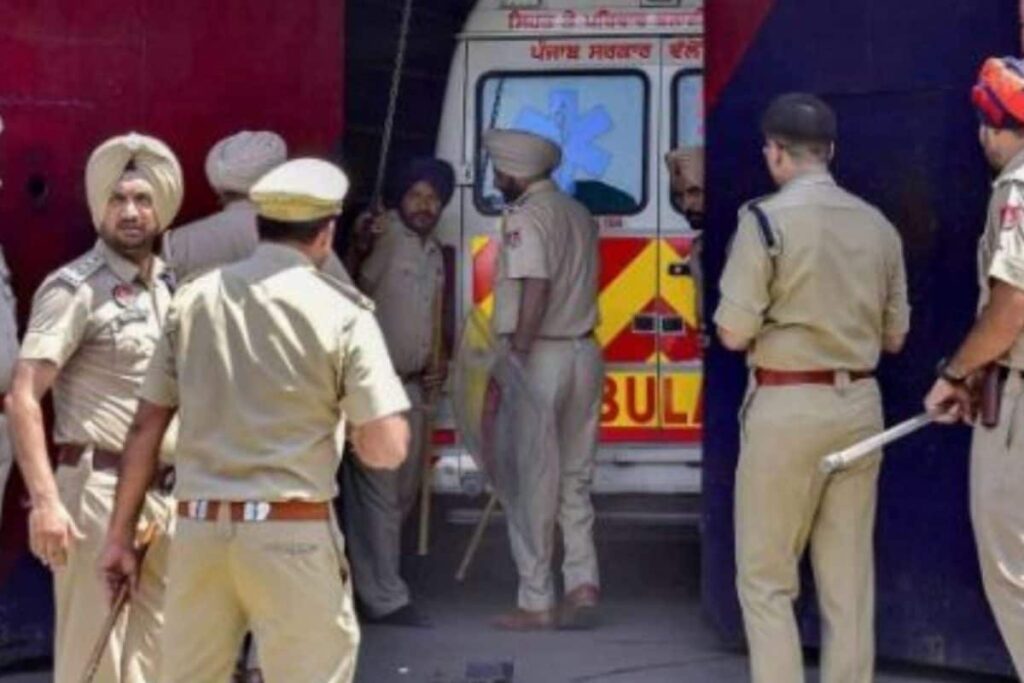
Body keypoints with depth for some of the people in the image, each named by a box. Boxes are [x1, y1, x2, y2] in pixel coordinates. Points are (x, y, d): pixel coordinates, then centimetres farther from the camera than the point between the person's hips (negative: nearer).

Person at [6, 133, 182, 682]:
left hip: (165, 493, 8)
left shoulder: (169, 287, 14)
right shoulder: (74, 288, -9)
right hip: (100, 490, -7)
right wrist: (45, 499, -26)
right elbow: (22, 397, -17)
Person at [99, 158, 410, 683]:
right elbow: (386, 450, -9)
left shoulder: (193, 299, 6)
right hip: (291, 533, -4)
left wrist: (120, 534, 13)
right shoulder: (341, 310, -4)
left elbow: (146, 428, 7)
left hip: (198, 527, 4)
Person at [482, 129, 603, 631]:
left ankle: (536, 603, 2)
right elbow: (583, 286, 15)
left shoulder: (526, 216, -11)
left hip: (539, 357, -8)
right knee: (575, 480, 15)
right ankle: (583, 581, 6)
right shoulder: (579, 214, 16)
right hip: (584, 353, 8)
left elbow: (536, 290, -22)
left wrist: (515, 358, -22)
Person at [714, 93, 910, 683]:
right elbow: (895, 337, 11)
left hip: (787, 407, -5)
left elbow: (734, 333, -11)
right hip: (860, 404, 5)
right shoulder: (878, 225, 4)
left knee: (766, 577, 4)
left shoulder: (767, 219, -10)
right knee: (851, 577, 10)